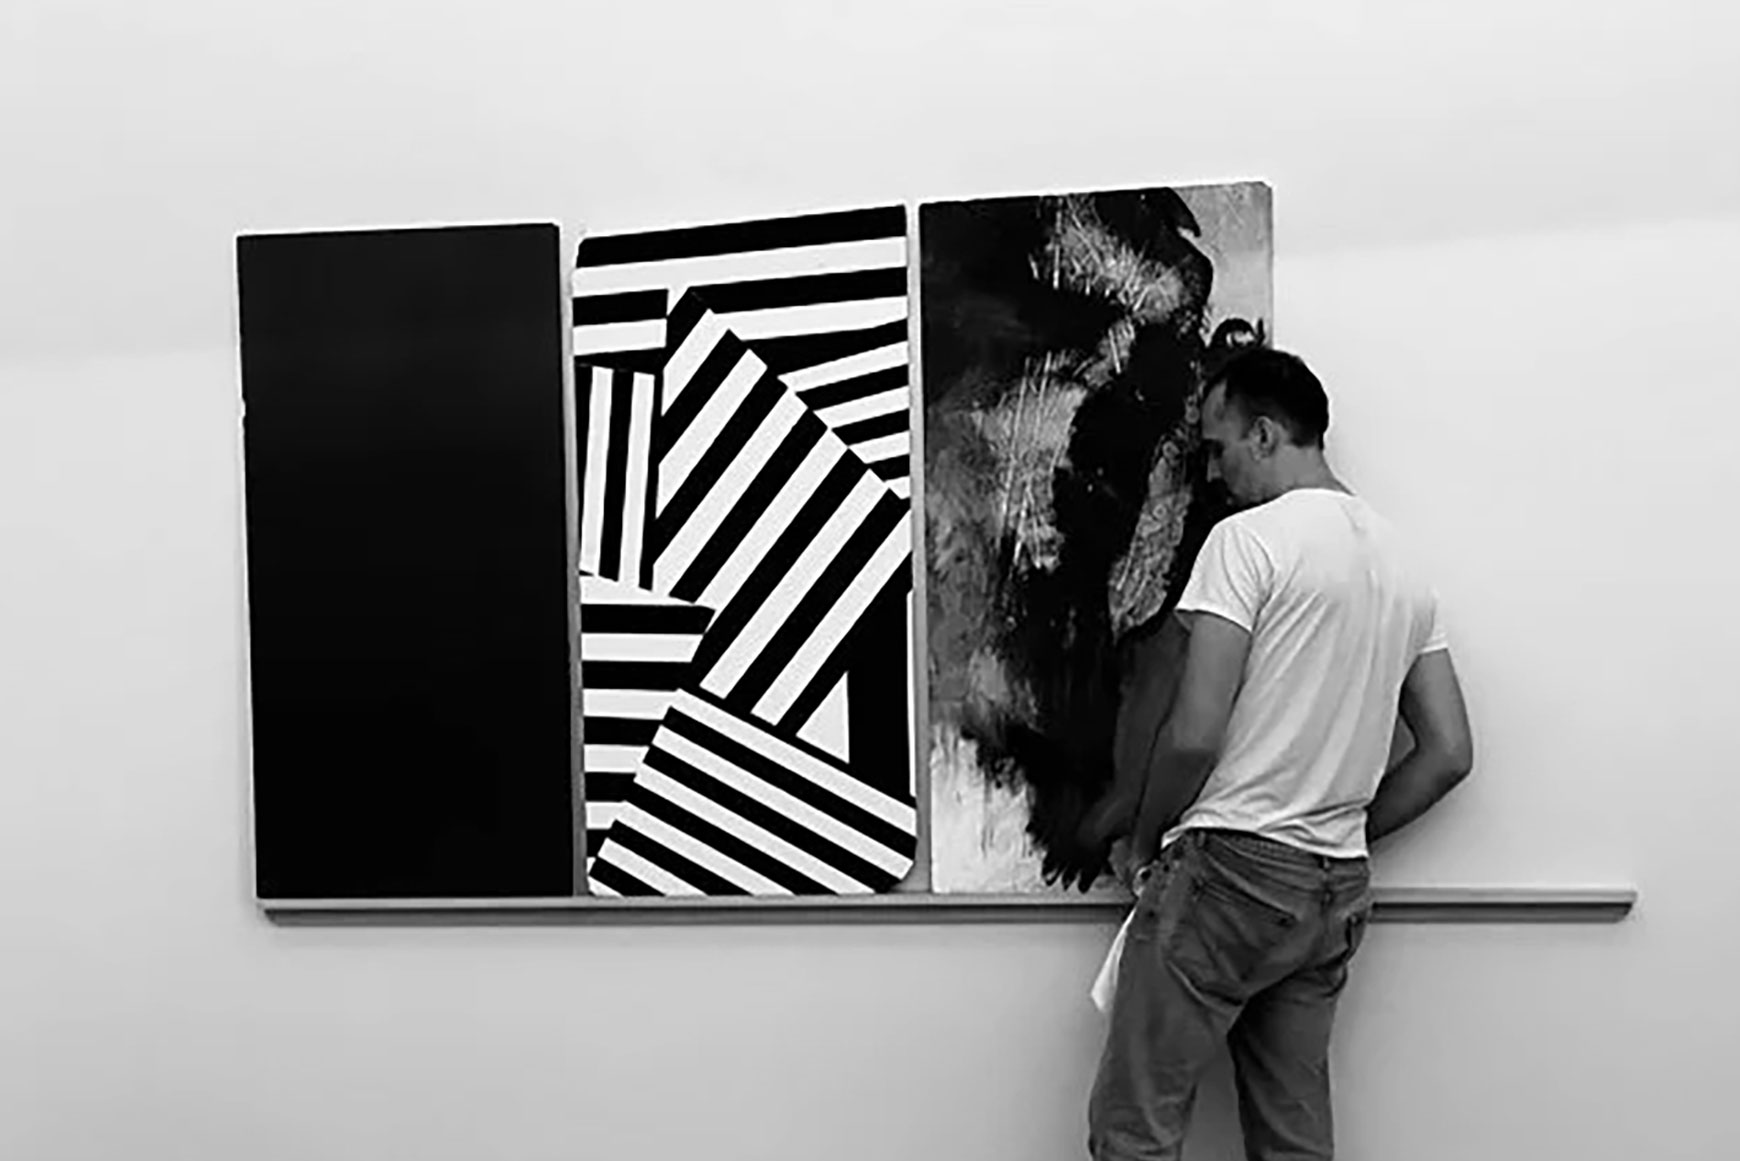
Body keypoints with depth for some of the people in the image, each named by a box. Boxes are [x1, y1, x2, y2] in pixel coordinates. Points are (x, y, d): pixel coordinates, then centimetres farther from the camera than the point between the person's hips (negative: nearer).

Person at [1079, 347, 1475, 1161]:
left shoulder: (1248, 539, -11)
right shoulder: (1402, 565, 12)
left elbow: (1194, 735, -17)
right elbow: (1448, 754, 12)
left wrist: (1142, 843, -2)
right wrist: (1342, 836, 17)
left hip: (1230, 867, -8)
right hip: (1339, 891, 8)